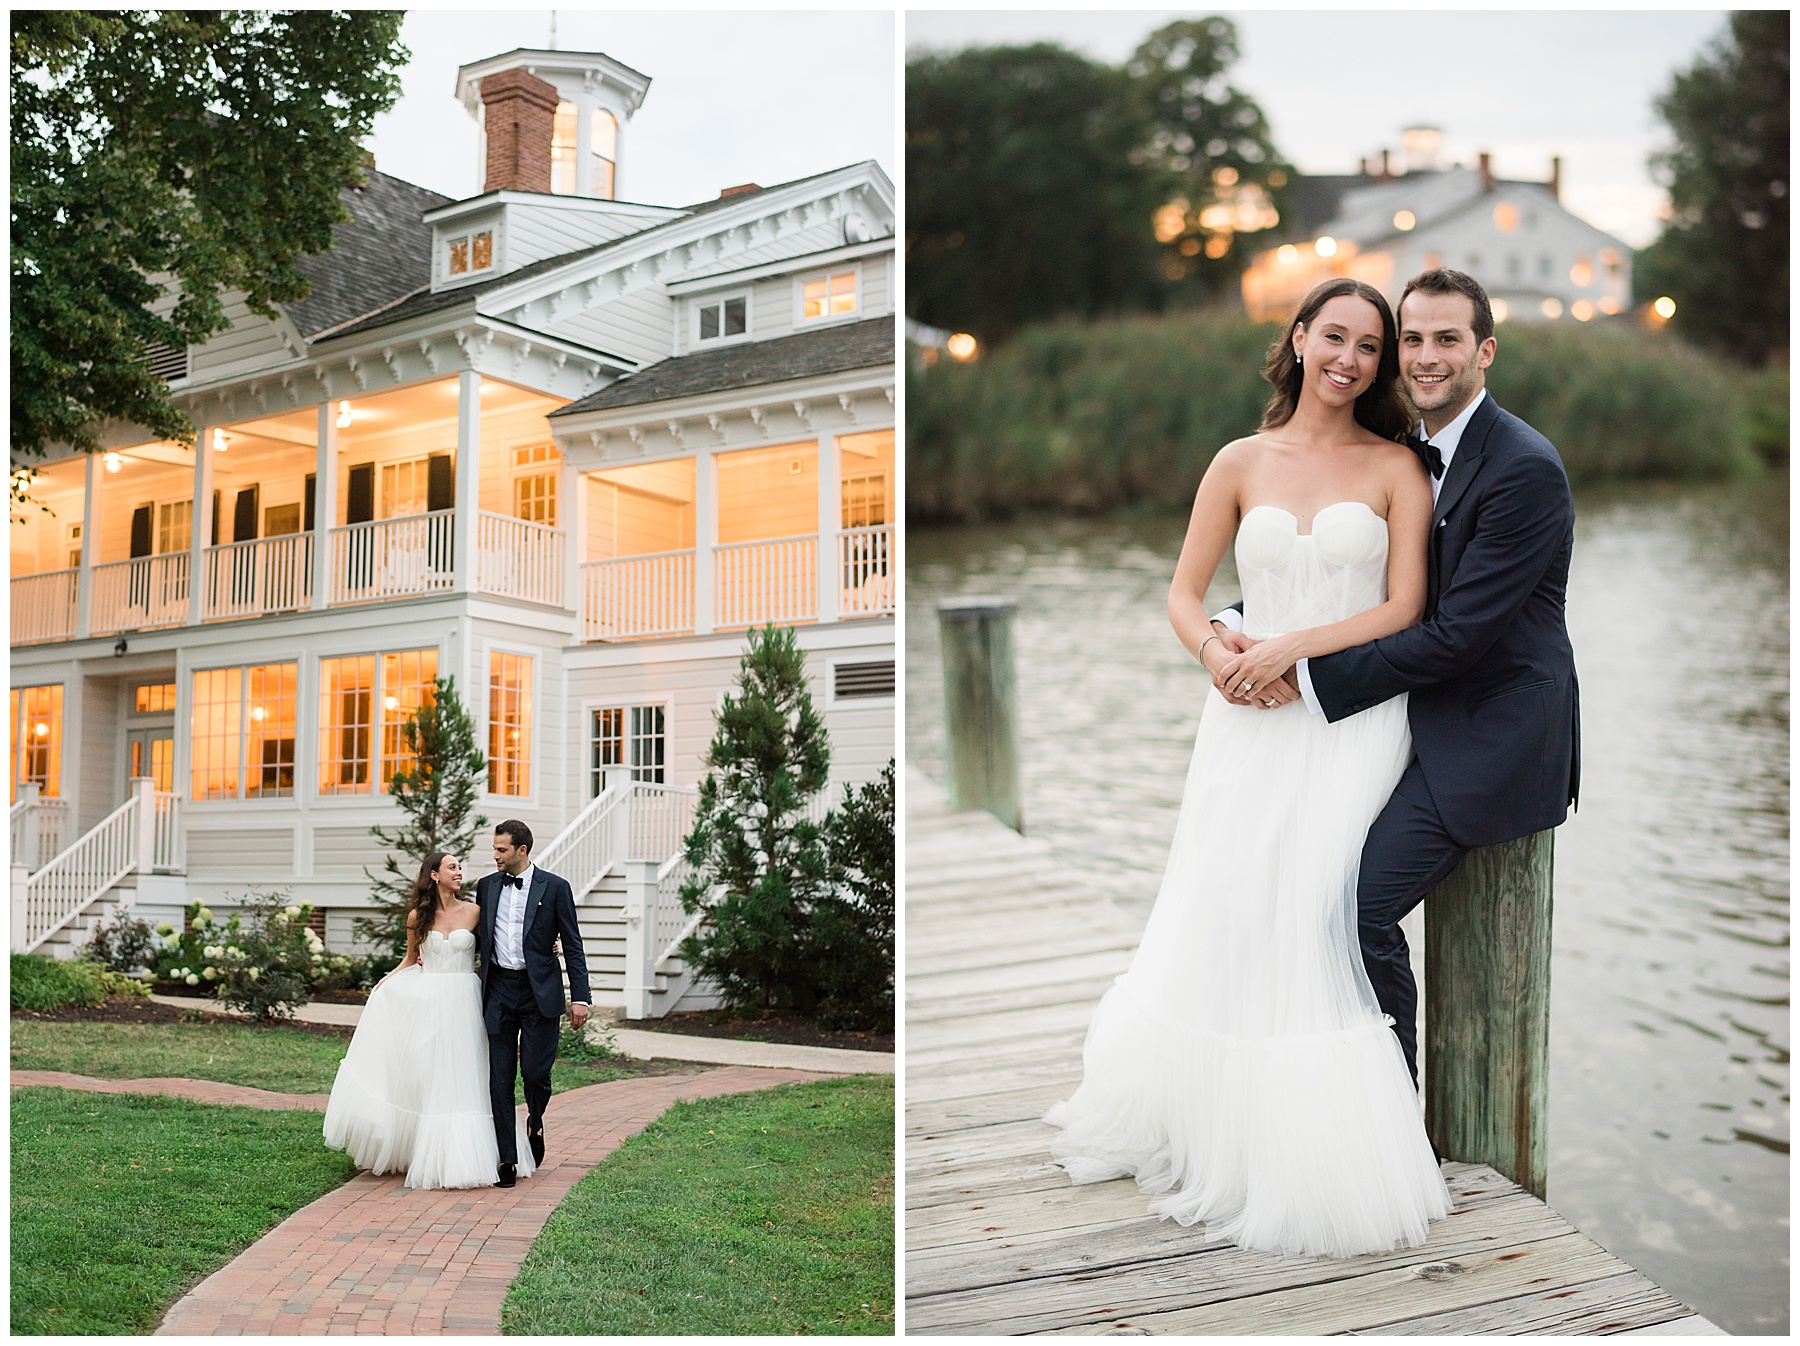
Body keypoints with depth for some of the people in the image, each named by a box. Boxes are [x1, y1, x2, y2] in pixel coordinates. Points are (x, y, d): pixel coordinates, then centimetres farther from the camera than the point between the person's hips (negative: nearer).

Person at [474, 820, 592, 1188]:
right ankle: (507, 1159, 8)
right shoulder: (487, 886, 10)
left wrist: (580, 998, -7)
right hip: (499, 989, 3)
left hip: (540, 992, -3)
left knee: (534, 1071, -7)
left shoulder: (555, 887, -2)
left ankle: (535, 1124, 26)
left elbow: (572, 946, -2)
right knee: (500, 1078, 1)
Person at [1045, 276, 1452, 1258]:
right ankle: (1186, 1117, 19)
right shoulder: (1240, 464, 10)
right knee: (1213, 915, 0)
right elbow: (1183, 595, 9)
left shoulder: (1397, 467, 4)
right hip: (1250, 721, 3)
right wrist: (1218, 654, -12)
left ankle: (1306, 1161, 0)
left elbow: (1404, 608, -5)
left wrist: (1290, 648, -14)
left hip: (1353, 718, -2)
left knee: (1302, 915, -13)